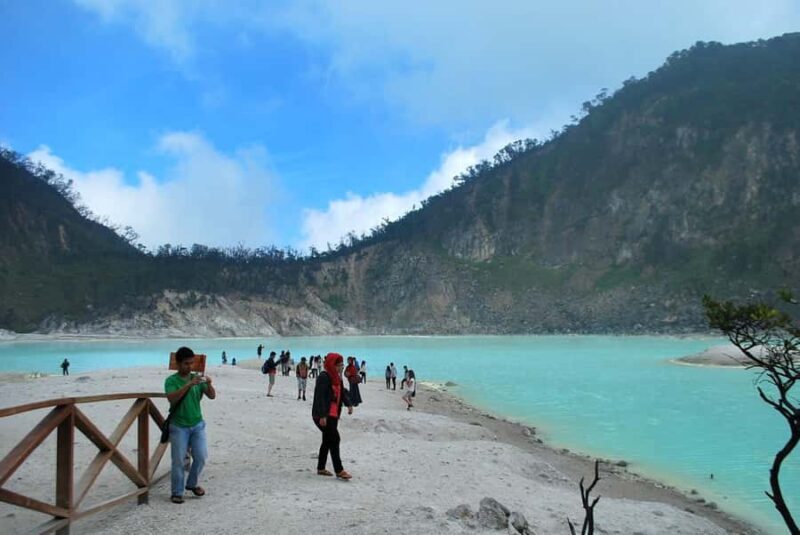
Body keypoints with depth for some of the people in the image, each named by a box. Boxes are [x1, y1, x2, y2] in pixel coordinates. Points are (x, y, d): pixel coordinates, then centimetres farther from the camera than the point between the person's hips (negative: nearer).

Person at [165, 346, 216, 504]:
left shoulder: (196, 378, 2)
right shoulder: (171, 380, -8)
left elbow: (212, 396, -3)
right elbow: (172, 398, -25)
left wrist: (209, 384, -23)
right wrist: (189, 384, -33)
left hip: (197, 425, 4)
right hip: (179, 427, -3)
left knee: (201, 456, 4)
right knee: (178, 460, 1)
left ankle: (192, 484, 26)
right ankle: (177, 492, 15)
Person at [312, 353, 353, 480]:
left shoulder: (337, 377, 12)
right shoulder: (324, 377, -17)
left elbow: (342, 392, 14)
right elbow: (320, 397, -23)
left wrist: (348, 404, -3)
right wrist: (322, 416, -28)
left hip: (333, 414, 10)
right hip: (323, 416, -10)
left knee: (327, 441, 15)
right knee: (334, 439, -11)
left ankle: (321, 468, 26)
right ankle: (339, 470, -6)